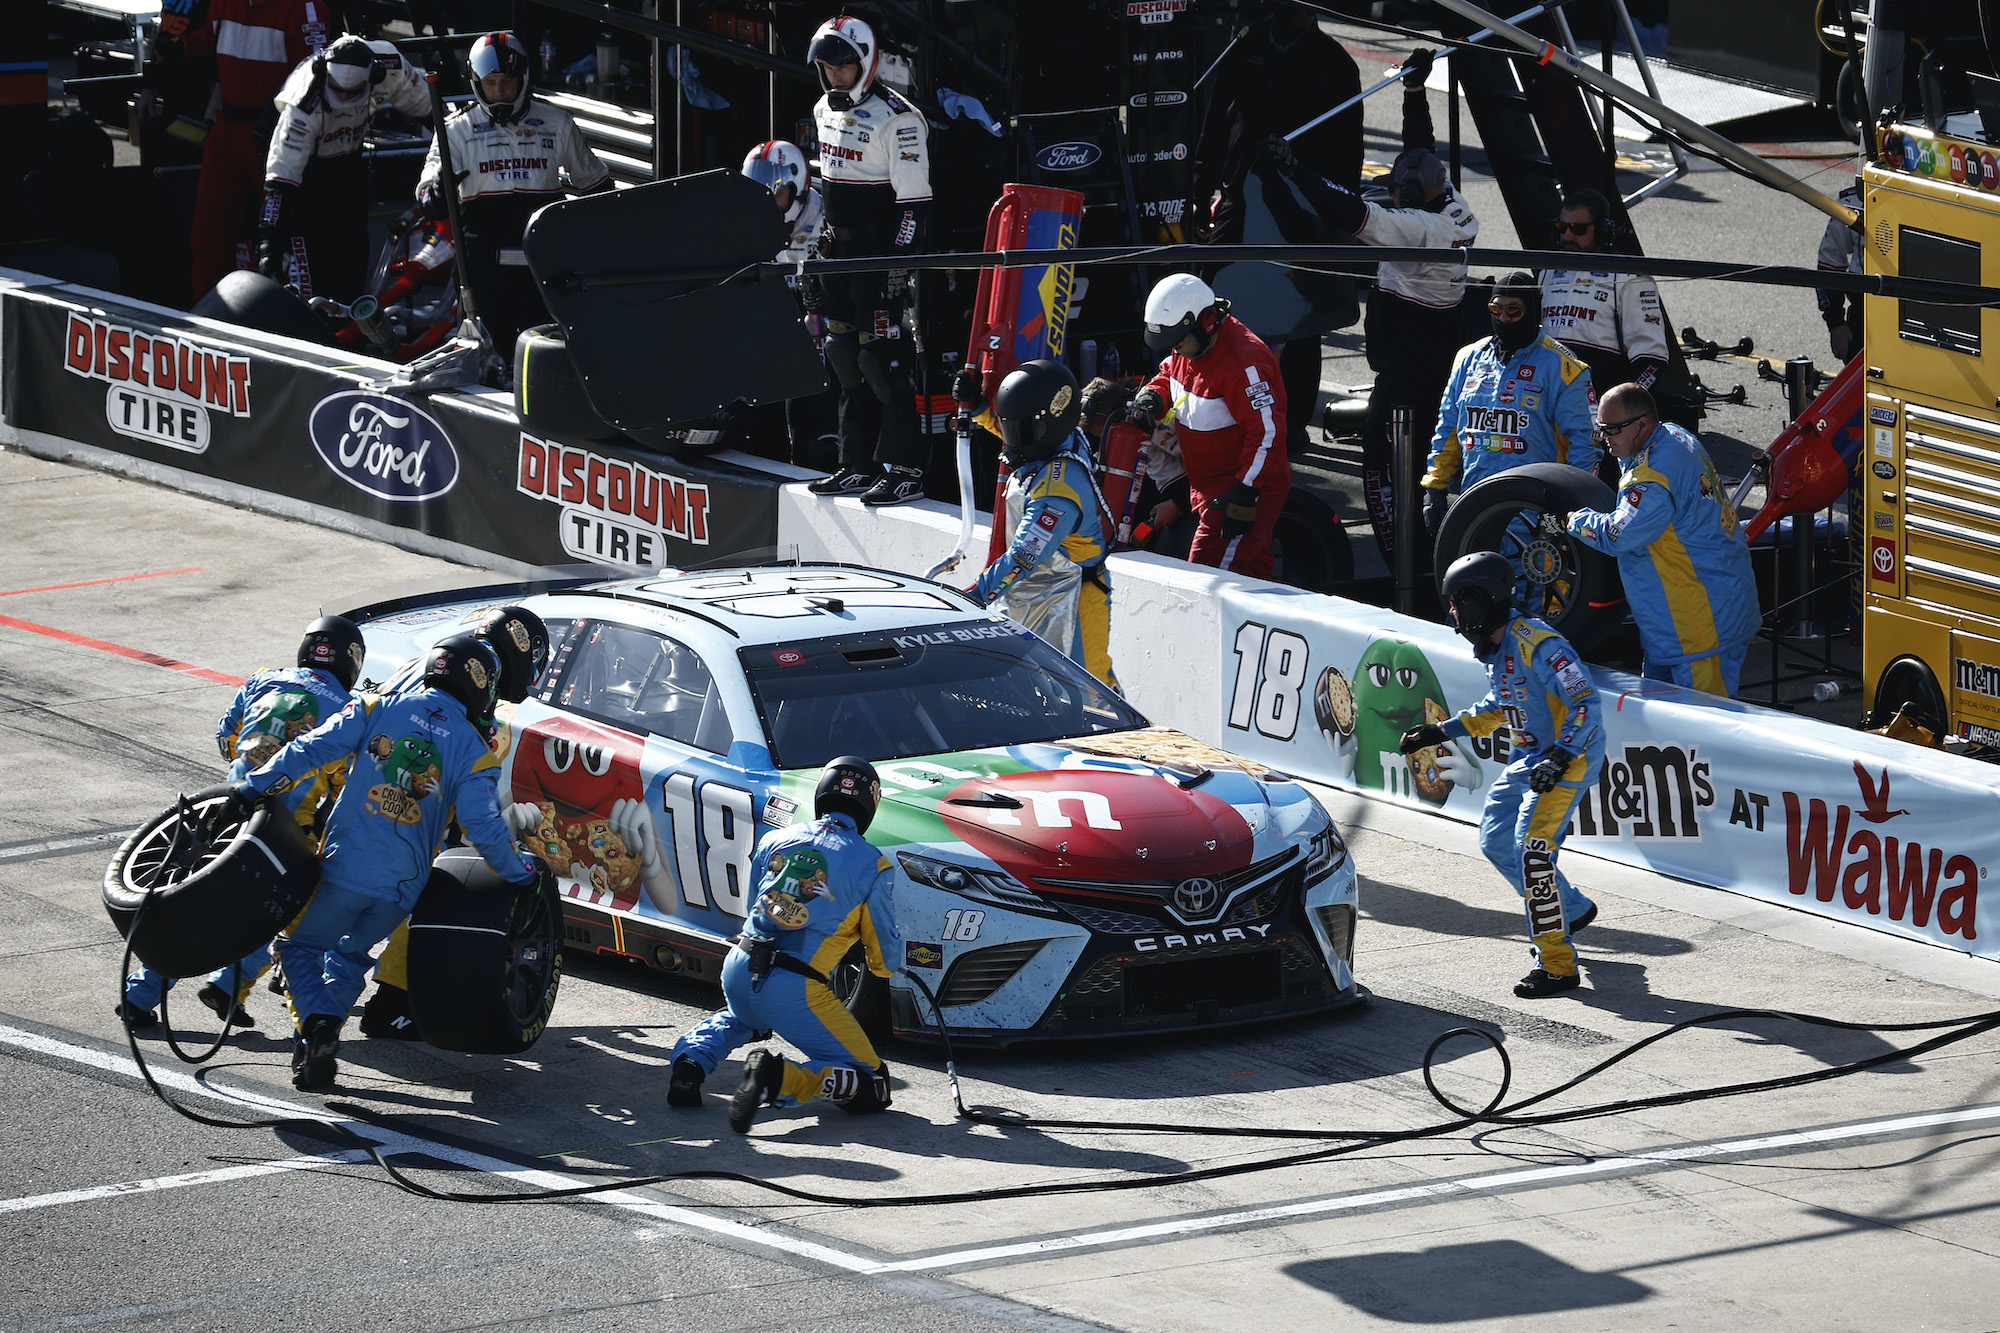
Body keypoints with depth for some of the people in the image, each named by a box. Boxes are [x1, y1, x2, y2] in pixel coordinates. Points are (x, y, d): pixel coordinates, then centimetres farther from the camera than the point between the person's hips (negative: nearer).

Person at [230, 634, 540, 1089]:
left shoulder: (376, 710, 1)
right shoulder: (474, 752, -1)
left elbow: (312, 750, -5)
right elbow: (484, 829, -5)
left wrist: (255, 784, -1)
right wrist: (517, 872, 11)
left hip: (344, 867, -1)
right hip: (402, 889, 1)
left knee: (299, 945, 14)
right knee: (350, 952, 24)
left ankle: (315, 1023, -11)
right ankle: (324, 1030, 5)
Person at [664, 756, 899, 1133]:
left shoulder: (774, 841, 11)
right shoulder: (873, 866, -1)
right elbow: (885, 952, 8)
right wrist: (883, 966, 32)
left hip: (738, 971, 6)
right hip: (795, 991, -6)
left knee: (739, 1018, 42)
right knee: (871, 1085, 0)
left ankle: (690, 1061, 11)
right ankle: (777, 1078, -23)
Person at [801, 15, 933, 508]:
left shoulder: (896, 119, -16)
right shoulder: (825, 110, 12)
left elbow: (915, 201, -17)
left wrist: (900, 264, -21)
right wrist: (821, 253, 23)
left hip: (882, 253, -9)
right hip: (840, 249, 9)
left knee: (884, 360, -11)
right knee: (847, 360, 11)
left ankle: (905, 470, -8)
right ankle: (857, 465, 18)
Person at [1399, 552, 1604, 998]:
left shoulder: (1538, 646, -25)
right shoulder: (1496, 647, 6)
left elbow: (1587, 705, -27)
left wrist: (1559, 759, -36)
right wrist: (1441, 733, 19)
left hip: (1569, 757, -10)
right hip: (1530, 758, 10)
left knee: (1532, 852, -19)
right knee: (1496, 841, 14)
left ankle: (1558, 966, -15)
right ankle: (1571, 909, 34)